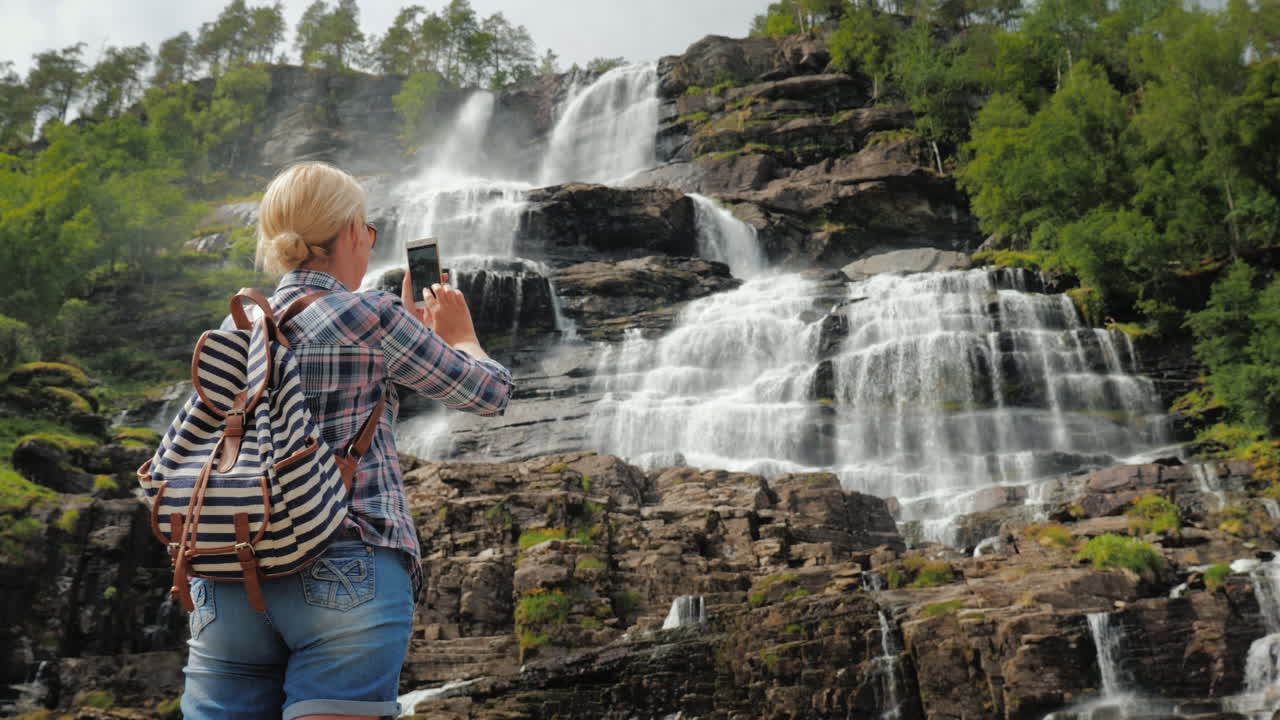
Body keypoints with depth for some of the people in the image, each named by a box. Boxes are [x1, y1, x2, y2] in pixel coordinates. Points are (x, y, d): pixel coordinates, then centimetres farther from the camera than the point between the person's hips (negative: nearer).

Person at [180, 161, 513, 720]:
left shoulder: (234, 328, 12)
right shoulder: (370, 316, -4)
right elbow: (490, 394, 7)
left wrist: (407, 326, 35)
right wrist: (460, 335, 26)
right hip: (348, 577, -5)